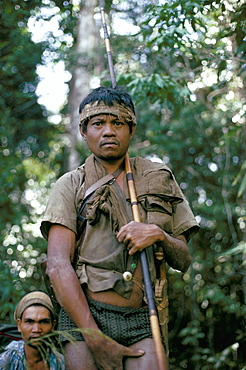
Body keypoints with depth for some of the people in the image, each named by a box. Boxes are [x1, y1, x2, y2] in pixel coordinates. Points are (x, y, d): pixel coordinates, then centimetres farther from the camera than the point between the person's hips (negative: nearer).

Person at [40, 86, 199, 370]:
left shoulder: (160, 179, 15)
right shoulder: (71, 186, 7)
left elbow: (183, 261, 15)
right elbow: (58, 266, -5)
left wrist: (159, 235, -8)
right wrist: (97, 340, -14)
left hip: (142, 323, 2)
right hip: (83, 315, -1)